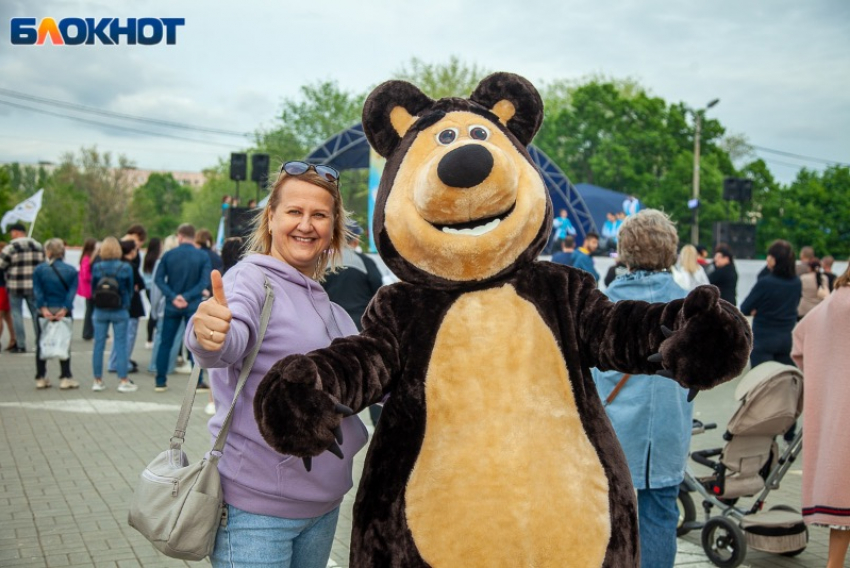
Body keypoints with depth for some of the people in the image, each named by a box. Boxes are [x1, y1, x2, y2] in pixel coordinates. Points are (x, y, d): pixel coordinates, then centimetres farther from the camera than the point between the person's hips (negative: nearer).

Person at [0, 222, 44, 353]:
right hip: (34, 286, 4)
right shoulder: (39, 246, 7)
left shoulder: (11, 247, -8)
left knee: (17, 314, 3)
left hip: (16, 285, -4)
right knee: (36, 313, 9)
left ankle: (20, 345, 1)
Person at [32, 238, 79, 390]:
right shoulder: (71, 270, 0)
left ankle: (41, 378, 12)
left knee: (41, 344, 9)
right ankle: (65, 378, 4)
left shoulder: (39, 269, -1)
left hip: (44, 312, 0)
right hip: (63, 312, 0)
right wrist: (65, 309, -14)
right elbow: (72, 291, -9)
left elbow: (37, 291, -9)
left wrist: (43, 308, -14)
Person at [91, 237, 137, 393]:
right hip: (120, 311, -2)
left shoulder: (96, 267, -4)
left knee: (98, 345, 7)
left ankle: (97, 381, 13)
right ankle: (123, 381, 4)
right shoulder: (126, 268, -8)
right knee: (120, 345, 2)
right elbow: (130, 290, 1)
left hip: (100, 311, 2)